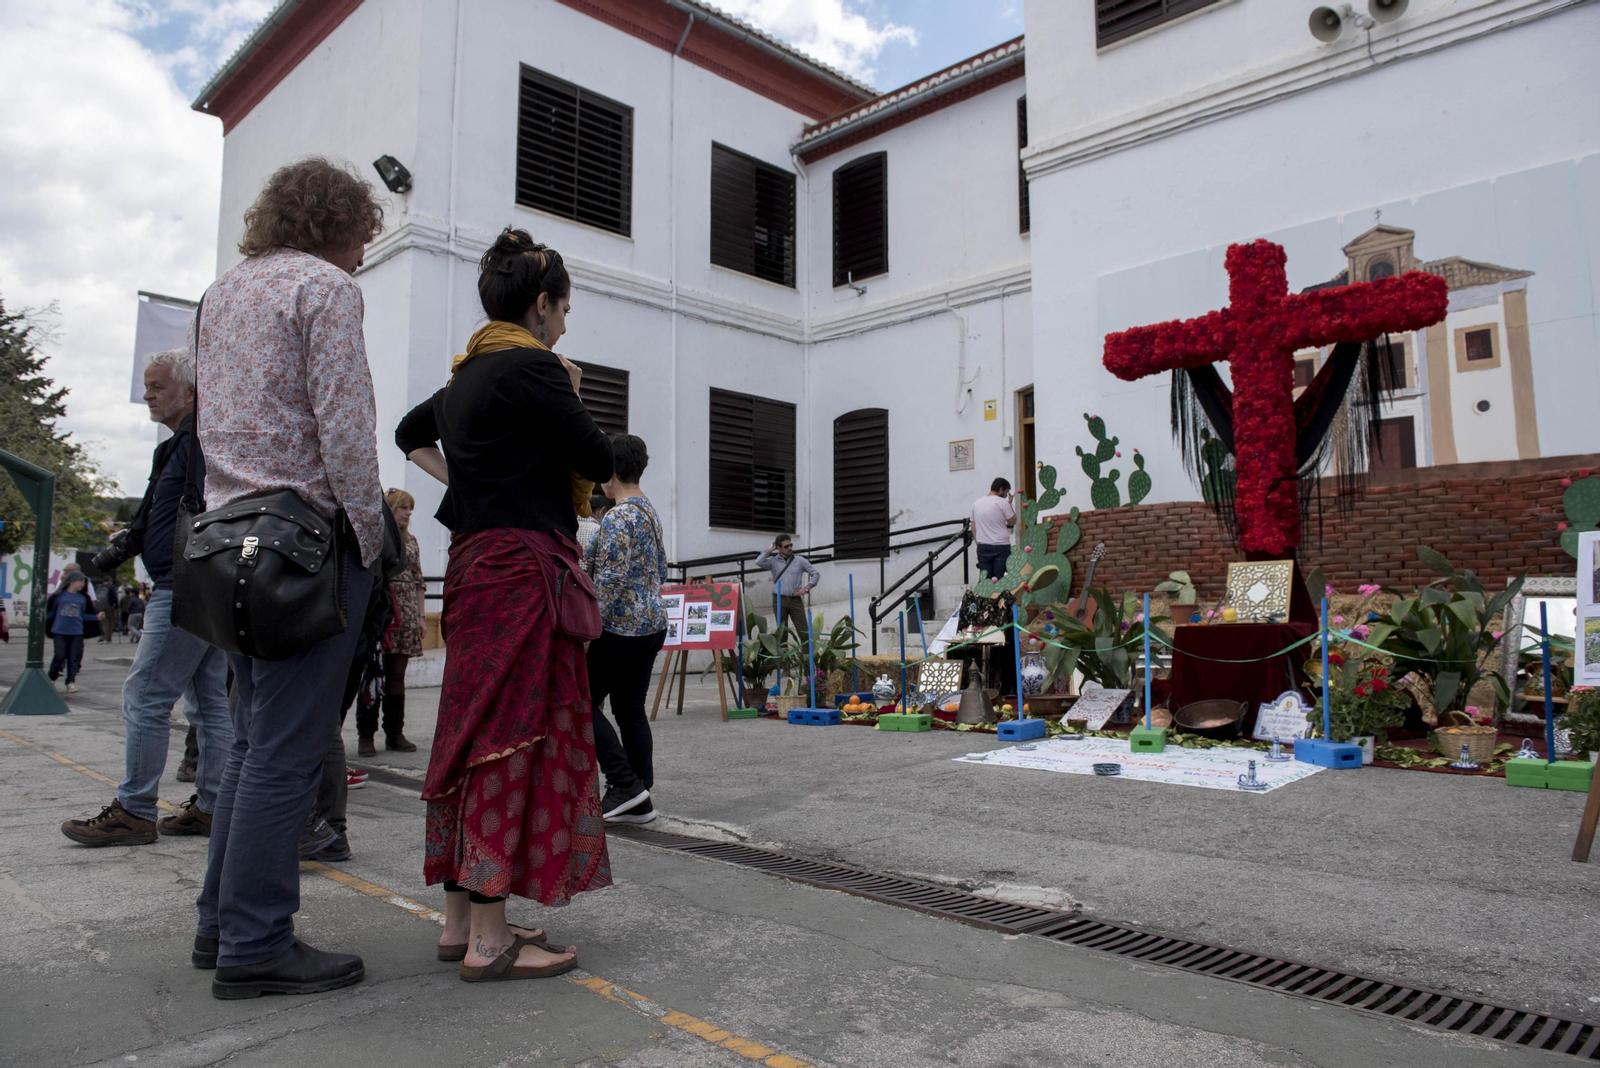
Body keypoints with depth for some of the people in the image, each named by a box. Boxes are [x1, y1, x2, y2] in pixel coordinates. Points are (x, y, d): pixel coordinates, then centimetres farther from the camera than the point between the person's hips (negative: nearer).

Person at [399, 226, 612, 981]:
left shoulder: (467, 375, 18)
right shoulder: (530, 367, -10)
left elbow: (411, 434, 35)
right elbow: (598, 461, -8)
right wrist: (571, 399, 8)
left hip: (475, 564, 10)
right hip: (524, 567, -9)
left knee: (476, 738, 12)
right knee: (517, 738, -7)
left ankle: (460, 920, 20)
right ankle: (490, 940, -3)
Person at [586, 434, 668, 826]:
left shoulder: (617, 518, -15)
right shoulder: (651, 514, 13)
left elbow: (611, 580, -21)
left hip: (621, 628, -9)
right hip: (653, 625, 9)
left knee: (584, 702, 3)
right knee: (631, 709, 12)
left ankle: (625, 783, -1)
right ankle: (640, 800, 15)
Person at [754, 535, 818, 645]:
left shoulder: (800, 561, 8)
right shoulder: (773, 561, 5)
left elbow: (815, 574, 12)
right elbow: (759, 562, -13)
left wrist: (806, 589, 1)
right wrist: (770, 549, -3)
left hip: (796, 600, 0)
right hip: (780, 600, 0)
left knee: (804, 631, -5)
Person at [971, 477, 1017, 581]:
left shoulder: (976, 503, 10)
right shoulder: (1002, 502, -6)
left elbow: (973, 527, 13)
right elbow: (1013, 522, 0)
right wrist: (1010, 504, 8)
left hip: (983, 547, 5)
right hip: (1000, 546, -5)